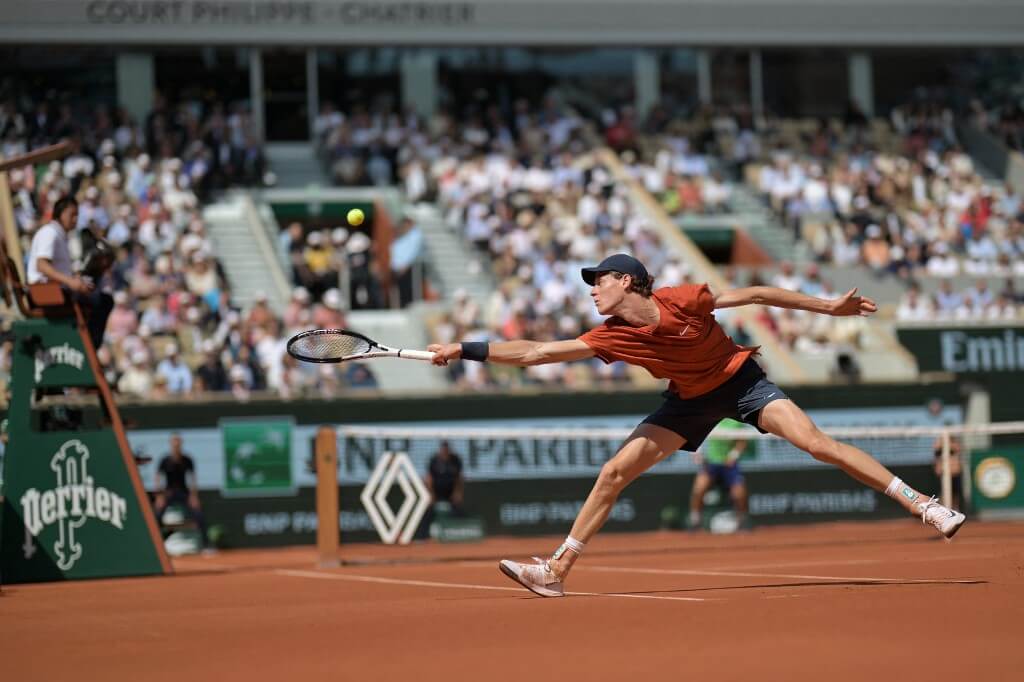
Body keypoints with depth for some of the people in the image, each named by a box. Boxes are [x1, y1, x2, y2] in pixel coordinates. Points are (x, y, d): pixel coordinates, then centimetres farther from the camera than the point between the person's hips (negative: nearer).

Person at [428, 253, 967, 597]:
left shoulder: (682, 300, -26)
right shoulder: (611, 337, -16)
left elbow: (755, 295, -15)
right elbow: (534, 353, -15)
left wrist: (829, 306, -12)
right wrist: (465, 351, -21)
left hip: (740, 381, -4)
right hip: (690, 399, 4)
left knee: (816, 443, -21)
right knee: (614, 472, -5)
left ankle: (920, 503, -16)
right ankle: (556, 571, 1)